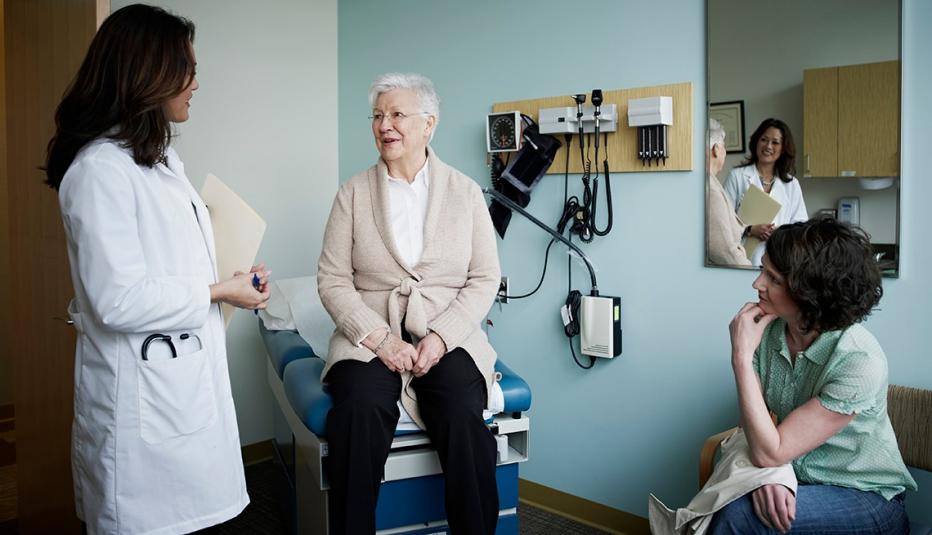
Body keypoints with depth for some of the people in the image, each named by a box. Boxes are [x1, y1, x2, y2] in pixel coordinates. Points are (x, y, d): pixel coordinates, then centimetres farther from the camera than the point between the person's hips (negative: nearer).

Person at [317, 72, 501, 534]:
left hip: (447, 335, 0)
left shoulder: (465, 192, 7)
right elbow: (332, 281, 1)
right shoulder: (353, 193, 7)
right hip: (370, 334, 0)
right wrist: (380, 339, -13)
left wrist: (441, 336, -11)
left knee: (463, 415, -28)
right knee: (360, 411, -30)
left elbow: (485, 279, 4)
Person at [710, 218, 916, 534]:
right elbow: (753, 423, -3)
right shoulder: (768, 331, -8)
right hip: (789, 484, 4)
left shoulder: (861, 362, -25)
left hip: (866, 499, -4)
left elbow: (769, 453, -25)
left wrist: (741, 357, -27)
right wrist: (767, 475, -25)